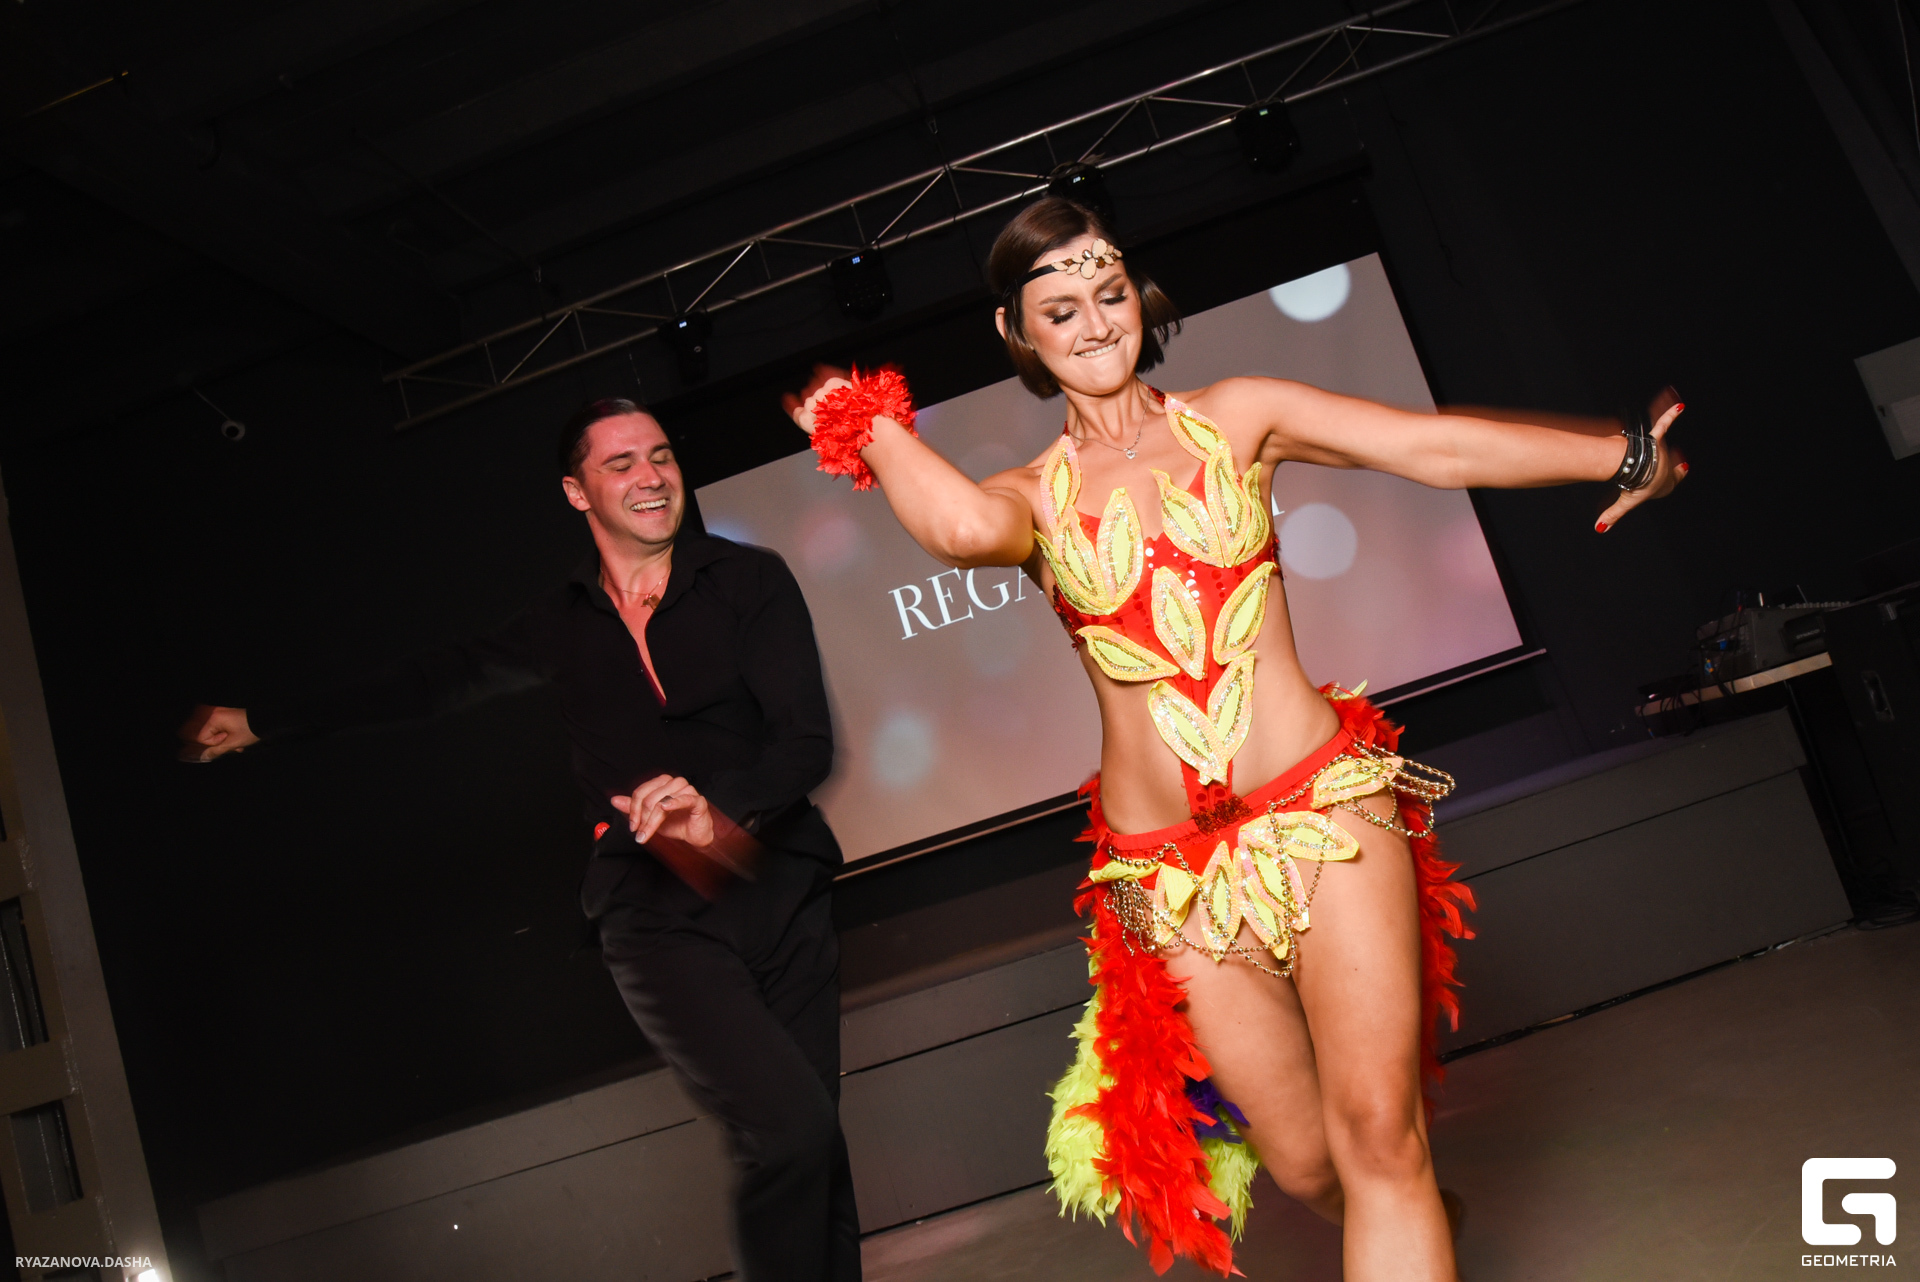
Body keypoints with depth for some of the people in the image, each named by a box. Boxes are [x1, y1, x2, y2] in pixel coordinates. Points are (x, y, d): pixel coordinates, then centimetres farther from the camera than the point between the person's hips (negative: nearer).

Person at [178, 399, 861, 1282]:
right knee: (787, 1123, -19)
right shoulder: (563, 624, 9)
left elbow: (806, 740, -6)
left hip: (782, 886, 1)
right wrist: (262, 724, 28)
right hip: (658, 916, -1)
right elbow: (435, 684, 22)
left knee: (814, 1138, 4)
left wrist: (719, 810, -26)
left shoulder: (748, 581, 2)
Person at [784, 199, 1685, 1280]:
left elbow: (1431, 444, -3)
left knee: (1379, 1136, -13)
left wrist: (1614, 453, -13)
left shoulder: (1237, 418, 8)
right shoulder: (1032, 498, 6)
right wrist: (873, 424, -2)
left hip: (1325, 805, 0)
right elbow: (964, 523, -19)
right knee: (1308, 1166, 9)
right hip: (1171, 869, 1)